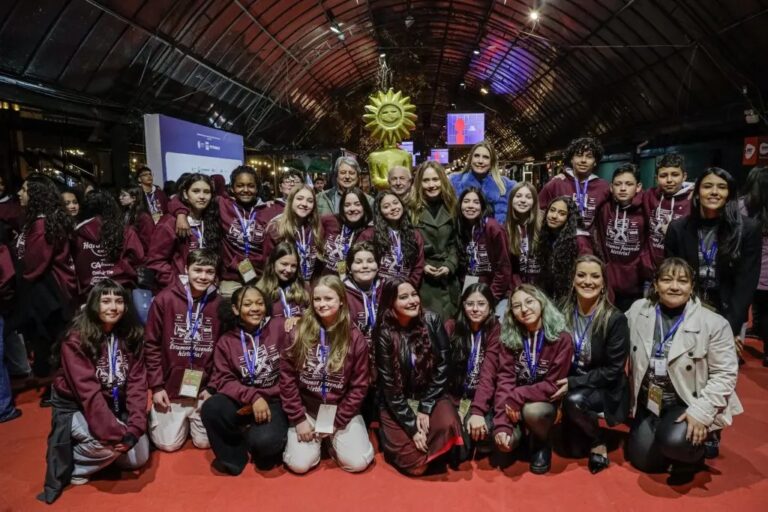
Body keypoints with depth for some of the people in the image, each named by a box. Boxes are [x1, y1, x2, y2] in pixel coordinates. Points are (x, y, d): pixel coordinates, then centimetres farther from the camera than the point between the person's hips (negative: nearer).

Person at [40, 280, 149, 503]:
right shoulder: (76, 340, -22)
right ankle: (71, 467, 1)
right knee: (109, 445, -29)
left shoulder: (131, 336, -7)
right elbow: (88, 393, -28)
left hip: (115, 406, 5)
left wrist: (134, 428, -23)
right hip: (76, 407, -5)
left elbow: (137, 383, -11)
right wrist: (117, 433, -33)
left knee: (139, 457, 0)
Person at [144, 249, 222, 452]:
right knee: (168, 444, 2)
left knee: (205, 442, 4)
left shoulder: (219, 304, -5)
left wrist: (212, 387, -4)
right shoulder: (165, 299, -9)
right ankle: (156, 415, 33)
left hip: (203, 390, 1)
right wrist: (156, 385, -6)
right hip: (170, 388, -1)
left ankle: (192, 420, 35)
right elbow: (152, 345, -4)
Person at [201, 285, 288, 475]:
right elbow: (223, 380, -3)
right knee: (211, 408, -25)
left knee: (264, 440, -30)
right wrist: (252, 397, -18)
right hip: (242, 402, 3)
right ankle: (233, 456, 0)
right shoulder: (226, 341, 4)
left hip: (275, 402, -3)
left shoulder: (279, 327, -6)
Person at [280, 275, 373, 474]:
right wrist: (298, 419, -8)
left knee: (357, 463, -14)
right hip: (307, 409, 0)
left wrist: (337, 422, -8)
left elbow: (359, 385, -5)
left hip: (342, 410, 0)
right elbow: (287, 378, -4)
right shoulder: (299, 333, -6)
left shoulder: (355, 338, -8)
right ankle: (318, 439, 17)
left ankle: (334, 438, 17)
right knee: (299, 464, -15)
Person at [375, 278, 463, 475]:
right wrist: (411, 427, -16)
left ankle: (431, 456, 4)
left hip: (430, 396, 2)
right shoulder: (384, 333, -13)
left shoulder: (432, 321, -10)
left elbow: (442, 368, -7)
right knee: (414, 464, -14)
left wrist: (425, 409, -13)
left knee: (447, 424, -30)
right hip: (398, 403, -1)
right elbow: (389, 385, -12)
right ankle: (391, 438, 18)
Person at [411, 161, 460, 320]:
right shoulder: (411, 208, -1)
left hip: (447, 278, 4)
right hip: (421, 278, -3)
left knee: (449, 318, 6)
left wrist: (450, 265, -5)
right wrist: (420, 265, -13)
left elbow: (455, 243, 9)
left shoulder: (451, 208, 11)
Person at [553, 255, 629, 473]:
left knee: (574, 400, -33)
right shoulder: (564, 314, -6)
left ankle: (598, 442, -4)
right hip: (571, 385, 3)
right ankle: (585, 431, 19)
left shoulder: (615, 319, -16)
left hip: (605, 390, -3)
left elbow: (613, 370, -16)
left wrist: (574, 383, -23)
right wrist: (563, 383, -16)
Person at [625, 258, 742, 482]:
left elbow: (725, 374, -14)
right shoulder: (638, 310, -5)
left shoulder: (714, 323, -15)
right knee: (642, 461, 4)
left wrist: (700, 412, -22)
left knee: (674, 441, -31)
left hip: (688, 403, -4)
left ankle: (697, 451, 7)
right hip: (650, 401, 4)